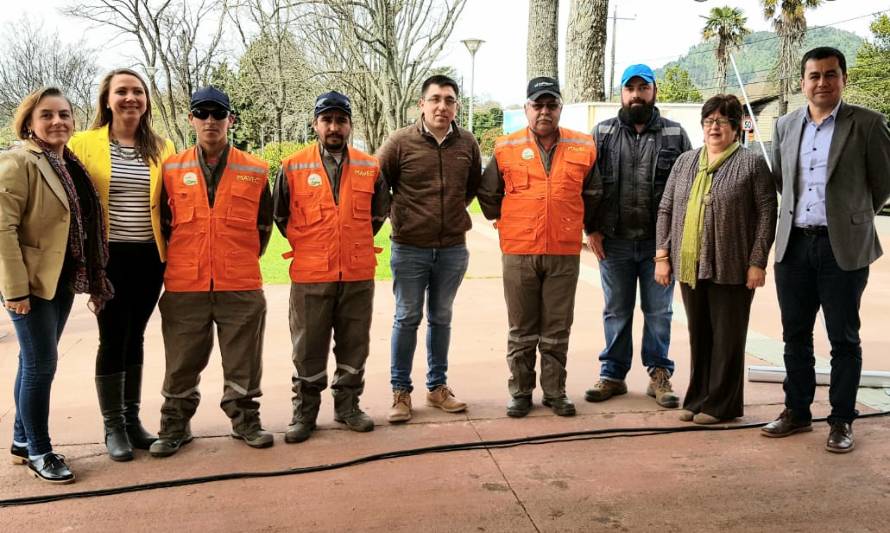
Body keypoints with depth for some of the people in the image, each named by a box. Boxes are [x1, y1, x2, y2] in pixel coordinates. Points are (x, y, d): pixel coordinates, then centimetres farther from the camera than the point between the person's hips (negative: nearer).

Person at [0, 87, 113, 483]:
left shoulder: (71, 164, 11)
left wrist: (90, 277, 12)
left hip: (62, 280, 7)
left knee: (34, 362, 16)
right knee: (42, 364, -3)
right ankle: (38, 450, 12)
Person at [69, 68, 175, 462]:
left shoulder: (161, 148, 6)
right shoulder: (84, 144, -2)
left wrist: (170, 251, 4)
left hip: (149, 257, 3)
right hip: (109, 257, -3)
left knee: (135, 337, 12)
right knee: (113, 339, 1)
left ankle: (132, 418, 24)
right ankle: (113, 427, 15)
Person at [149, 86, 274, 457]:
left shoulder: (255, 171, 4)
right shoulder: (172, 169, 5)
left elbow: (264, 224, 13)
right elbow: (164, 223, 12)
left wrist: (244, 259, 10)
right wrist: (177, 262, 10)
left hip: (241, 286, 0)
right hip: (184, 287, 0)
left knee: (243, 361, 8)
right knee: (182, 363, 9)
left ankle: (245, 420, 24)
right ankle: (175, 426, 23)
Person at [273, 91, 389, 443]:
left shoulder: (370, 167, 4)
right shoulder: (292, 167, -2)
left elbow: (379, 213, 17)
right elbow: (281, 216, 10)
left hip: (358, 275, 2)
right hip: (310, 276, -2)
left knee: (354, 346, 11)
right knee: (309, 349, 6)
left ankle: (347, 406, 27)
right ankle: (304, 412, 20)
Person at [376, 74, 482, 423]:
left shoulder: (467, 143, 2)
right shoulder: (401, 142, -8)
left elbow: (475, 184, 18)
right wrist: (395, 216, 3)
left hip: (453, 249, 3)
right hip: (410, 249, -3)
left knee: (441, 319, 14)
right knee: (407, 319, 6)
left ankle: (438, 387, 27)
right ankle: (401, 391, 17)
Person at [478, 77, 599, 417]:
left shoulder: (583, 148, 4)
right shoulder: (506, 148, 2)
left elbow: (593, 195, 17)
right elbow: (488, 194, 12)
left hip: (565, 252, 1)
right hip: (518, 252, 0)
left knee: (557, 330, 8)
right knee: (521, 330, 9)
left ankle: (555, 391, 20)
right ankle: (520, 392, 19)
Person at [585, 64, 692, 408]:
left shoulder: (675, 134, 4)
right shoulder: (602, 133, 6)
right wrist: (592, 230, -2)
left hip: (660, 242, 0)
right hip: (613, 242, 1)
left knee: (658, 312, 7)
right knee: (616, 312, 11)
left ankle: (659, 374, 21)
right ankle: (612, 374, 21)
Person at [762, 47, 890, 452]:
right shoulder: (786, 126, 9)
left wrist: (854, 217, 13)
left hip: (843, 247, -4)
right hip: (793, 244, 4)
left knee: (843, 338, 4)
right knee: (795, 335, 11)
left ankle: (842, 420, 14)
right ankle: (797, 411, 23)